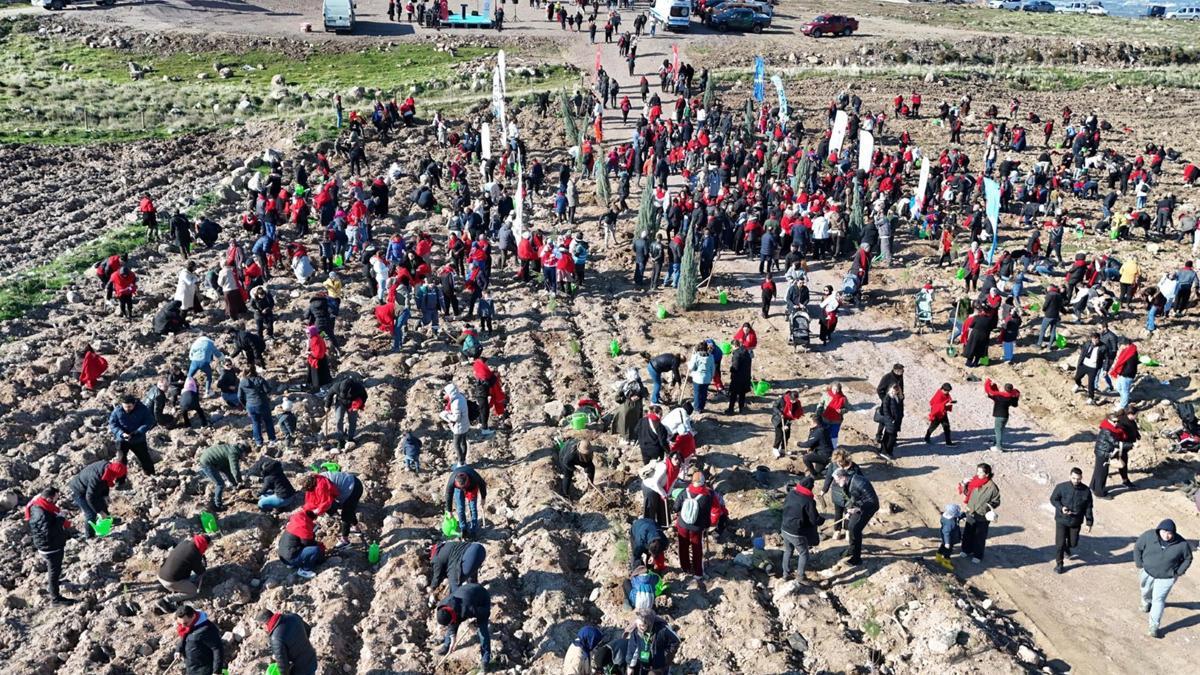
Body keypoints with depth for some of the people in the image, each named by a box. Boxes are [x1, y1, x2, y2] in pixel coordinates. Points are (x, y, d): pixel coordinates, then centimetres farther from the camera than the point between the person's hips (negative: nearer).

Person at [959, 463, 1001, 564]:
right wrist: (964, 484, -10)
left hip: (982, 517, -5)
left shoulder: (992, 487, -21)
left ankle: (978, 555, 32)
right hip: (970, 514, 5)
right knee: (967, 534, 20)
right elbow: (966, 493, 8)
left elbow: (996, 501, -9)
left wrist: (989, 505, -27)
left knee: (979, 537, 12)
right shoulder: (974, 481, -8)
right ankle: (967, 550, 43)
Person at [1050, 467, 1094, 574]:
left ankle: (1066, 548, 50)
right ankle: (1059, 564, 14)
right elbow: (1053, 499, -4)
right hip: (1061, 520, -2)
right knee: (1060, 543, -3)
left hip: (1076, 522, 2)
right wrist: (1061, 508, -22)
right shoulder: (1061, 487, -15)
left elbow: (1088, 508, 1)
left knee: (1073, 543, 14)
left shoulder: (1086, 491, -7)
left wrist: (1089, 523, 1)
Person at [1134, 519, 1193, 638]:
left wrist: (1179, 572, -6)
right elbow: (1138, 548, -5)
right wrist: (1139, 565, -6)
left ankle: (1154, 627, 3)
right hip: (1147, 572, 3)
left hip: (1166, 577, -3)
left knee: (1158, 599, -6)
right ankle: (1146, 603, 60)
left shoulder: (1182, 544, -21)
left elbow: (1187, 558, -2)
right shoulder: (1148, 536, -21)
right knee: (1146, 591, 26)